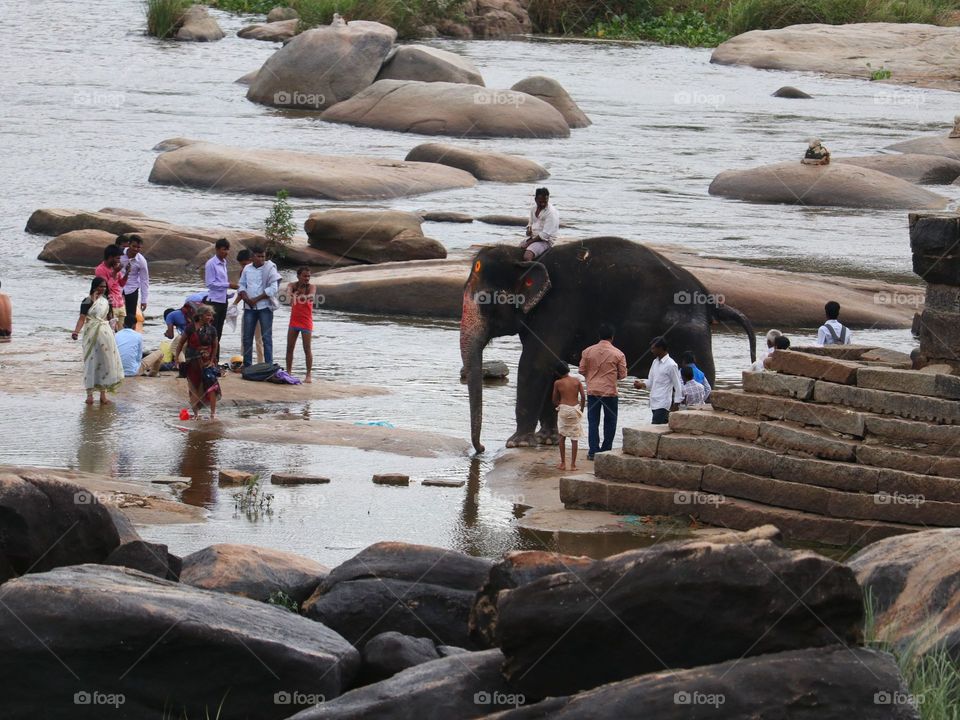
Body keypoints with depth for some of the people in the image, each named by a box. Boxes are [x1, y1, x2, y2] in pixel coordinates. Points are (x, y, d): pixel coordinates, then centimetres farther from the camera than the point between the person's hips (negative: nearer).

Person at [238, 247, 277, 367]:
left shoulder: (268, 269, -4)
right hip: (249, 307, 4)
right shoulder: (247, 269, 9)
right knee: (247, 337, 7)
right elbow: (241, 285, 13)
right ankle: (247, 364, 15)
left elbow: (272, 289, -10)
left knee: (267, 337, -3)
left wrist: (256, 299, -13)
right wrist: (246, 298, -6)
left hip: (265, 307, -4)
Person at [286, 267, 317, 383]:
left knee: (307, 349, -5)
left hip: (306, 321, -3)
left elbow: (312, 295, -24)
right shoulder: (293, 285, 1)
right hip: (294, 320, 3)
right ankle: (288, 372, 13)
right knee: (290, 348, 5)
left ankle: (308, 375, -2)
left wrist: (305, 296, -41)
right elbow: (288, 290, -20)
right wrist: (292, 294, -39)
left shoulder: (311, 287, -4)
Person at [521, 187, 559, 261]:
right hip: (532, 237, 9)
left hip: (545, 241, -9)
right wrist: (529, 229, 0)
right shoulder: (534, 208, 9)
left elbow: (545, 235, -20)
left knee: (527, 257, -33)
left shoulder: (551, 213, -16)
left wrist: (528, 243, -19)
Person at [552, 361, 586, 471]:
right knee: (575, 438, 5)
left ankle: (563, 463, 11)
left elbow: (554, 400, 3)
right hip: (575, 409, 1)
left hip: (563, 409, -1)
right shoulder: (576, 381, 2)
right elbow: (583, 397, -1)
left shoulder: (558, 383, -2)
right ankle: (573, 464, 3)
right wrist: (581, 409, 11)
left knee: (562, 437, 12)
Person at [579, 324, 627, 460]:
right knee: (610, 422, 11)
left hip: (592, 391, 1)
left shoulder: (587, 352, -2)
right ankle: (606, 450, 12)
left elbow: (582, 371, 3)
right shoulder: (618, 354, -7)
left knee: (593, 422, 5)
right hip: (610, 391, -1)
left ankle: (593, 451, 1)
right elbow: (622, 374, -1)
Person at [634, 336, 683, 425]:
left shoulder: (670, 365, -11)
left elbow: (678, 387, -8)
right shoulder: (655, 362, 13)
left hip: (663, 404, -8)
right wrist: (642, 384, -3)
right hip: (654, 404, 8)